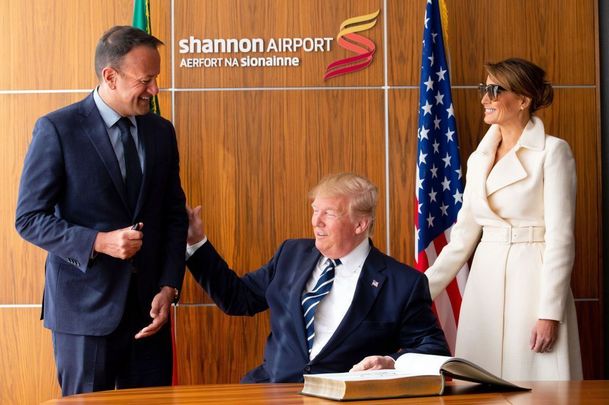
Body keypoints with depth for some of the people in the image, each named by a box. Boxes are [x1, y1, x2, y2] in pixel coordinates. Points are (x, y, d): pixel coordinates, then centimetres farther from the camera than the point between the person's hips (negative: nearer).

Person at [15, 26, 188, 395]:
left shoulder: (161, 131, 9)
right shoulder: (57, 129, -6)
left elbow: (175, 215, 11)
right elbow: (29, 218, -7)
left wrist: (169, 287, -1)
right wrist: (99, 242, -20)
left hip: (148, 307, 4)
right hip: (85, 309, -4)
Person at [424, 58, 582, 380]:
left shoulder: (552, 151, -5)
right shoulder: (479, 158, 13)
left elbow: (560, 237, -11)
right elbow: (463, 235, 13)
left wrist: (550, 313, -16)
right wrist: (422, 289, 8)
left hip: (532, 278, -6)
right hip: (486, 281, 6)